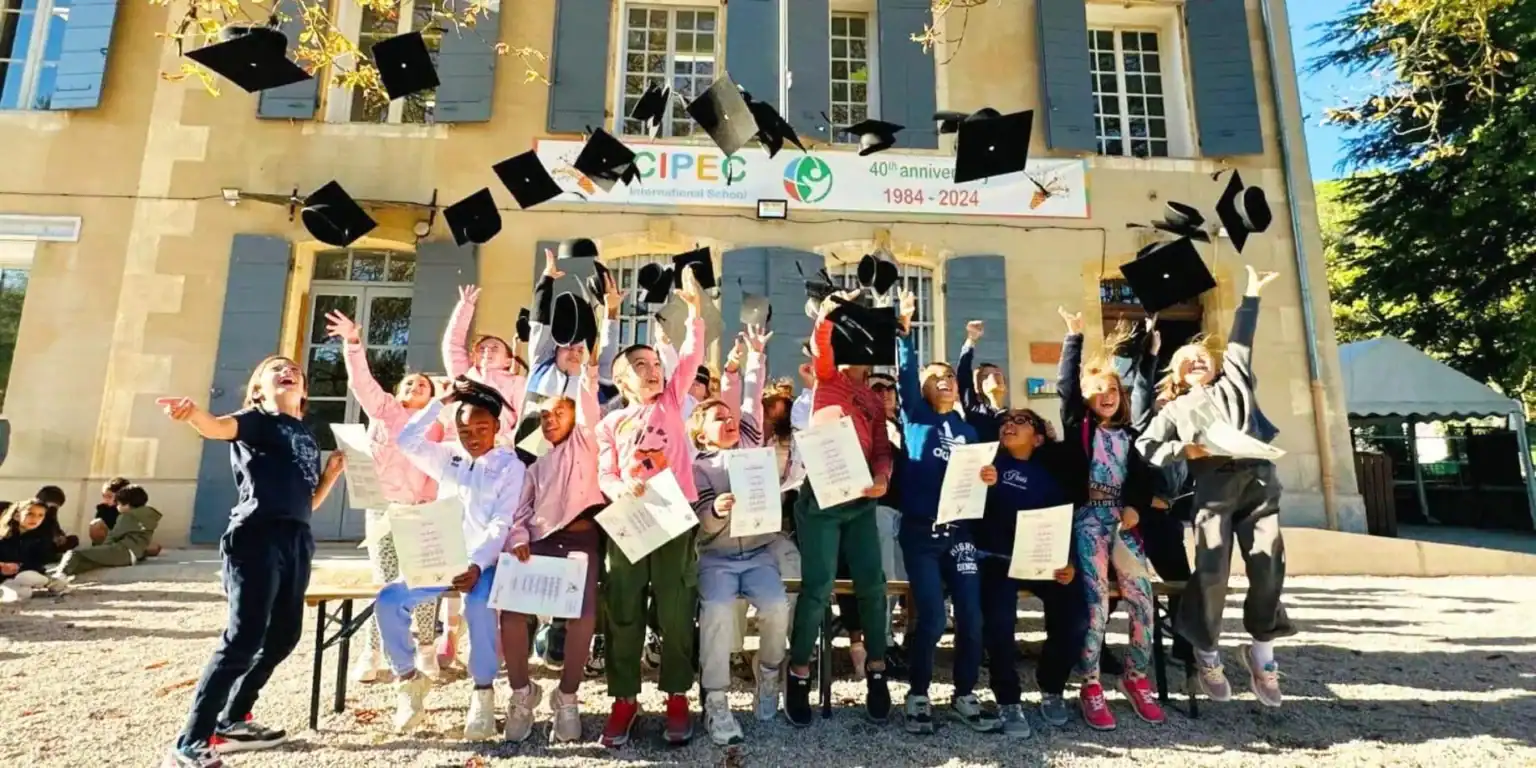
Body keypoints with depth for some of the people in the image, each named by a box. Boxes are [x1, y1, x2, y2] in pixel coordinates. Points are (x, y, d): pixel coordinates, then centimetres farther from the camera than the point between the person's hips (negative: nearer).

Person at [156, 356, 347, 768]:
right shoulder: (256, 420, 2)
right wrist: (192, 413, -44)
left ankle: (232, 722, 30)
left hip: (296, 542, 8)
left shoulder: (308, 436, 20)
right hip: (256, 537, -8)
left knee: (284, 636, 14)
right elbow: (219, 426, -23)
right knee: (244, 639, -12)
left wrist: (333, 471, 8)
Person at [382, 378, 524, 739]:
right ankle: (410, 678, 5)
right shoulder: (449, 457, 13)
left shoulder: (510, 465, -3)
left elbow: (501, 524, -11)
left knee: (478, 605, -34)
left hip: (483, 563, -5)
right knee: (388, 599, -16)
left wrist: (476, 565, -25)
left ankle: (483, 691, -16)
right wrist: (442, 401, 0)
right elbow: (407, 442, 0)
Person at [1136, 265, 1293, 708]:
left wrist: (1251, 298, 28)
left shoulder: (1234, 382, 26)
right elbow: (1144, 447, 10)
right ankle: (1207, 655, 10)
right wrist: (1184, 450, -5)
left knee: (1268, 568, -4)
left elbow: (1241, 341, 27)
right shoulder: (1175, 409, 18)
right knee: (1212, 571, -9)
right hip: (1213, 489, -2)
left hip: (1258, 482, 2)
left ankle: (1262, 652, 15)